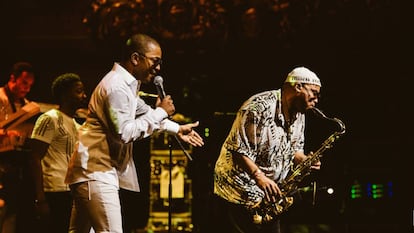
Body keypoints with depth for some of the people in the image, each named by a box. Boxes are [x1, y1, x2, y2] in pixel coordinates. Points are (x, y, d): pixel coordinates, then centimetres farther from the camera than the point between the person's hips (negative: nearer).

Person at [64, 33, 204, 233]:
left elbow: (142, 111, 33)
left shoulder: (127, 83, 16)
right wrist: (160, 112, -13)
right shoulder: (117, 86, -17)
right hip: (96, 171, -11)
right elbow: (124, 133, -21)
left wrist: (176, 129, 29)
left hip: (93, 170, 11)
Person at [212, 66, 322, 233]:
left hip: (269, 194, 8)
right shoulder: (260, 107, -21)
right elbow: (239, 150, -24)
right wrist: (259, 177, -35)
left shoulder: (298, 114, 8)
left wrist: (306, 161, -5)